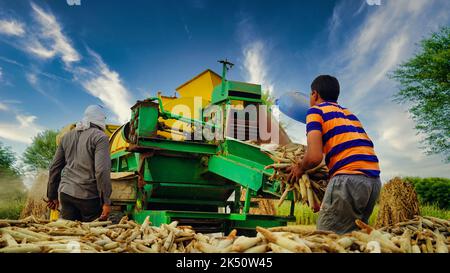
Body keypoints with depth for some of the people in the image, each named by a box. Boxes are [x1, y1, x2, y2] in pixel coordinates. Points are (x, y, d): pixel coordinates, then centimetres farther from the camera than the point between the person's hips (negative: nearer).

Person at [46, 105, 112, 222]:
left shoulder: (67, 136, 13)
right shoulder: (100, 137, -7)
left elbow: (55, 167, 16)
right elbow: (102, 171, -16)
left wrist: (52, 195, 23)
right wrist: (106, 201, -13)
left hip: (65, 192, 6)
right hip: (88, 195, -5)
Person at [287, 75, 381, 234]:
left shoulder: (316, 110, 6)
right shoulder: (349, 113, 27)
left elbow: (315, 156, -8)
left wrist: (300, 169, 12)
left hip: (349, 178, -8)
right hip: (374, 180, 8)